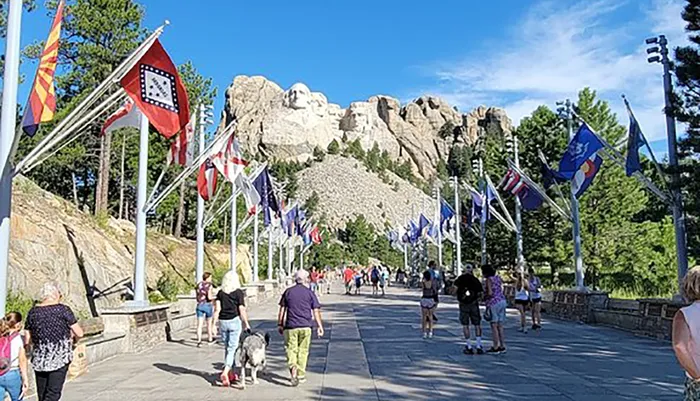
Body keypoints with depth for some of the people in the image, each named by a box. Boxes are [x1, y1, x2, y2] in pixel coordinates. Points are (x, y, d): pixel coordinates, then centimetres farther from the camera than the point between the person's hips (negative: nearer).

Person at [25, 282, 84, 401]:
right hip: (59, 358, -5)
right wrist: (70, 334, 16)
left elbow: (27, 340, 8)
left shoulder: (33, 311, 5)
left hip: (39, 359, 5)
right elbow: (79, 333, -6)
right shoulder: (63, 309, -7)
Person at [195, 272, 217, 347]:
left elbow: (198, 295, 14)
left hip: (199, 305, 4)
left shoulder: (199, 284, 7)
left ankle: (199, 341, -7)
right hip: (208, 305, -4)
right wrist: (215, 296, 0)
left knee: (199, 325, 1)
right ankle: (210, 339, 25)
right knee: (209, 323, 13)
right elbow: (209, 297, -19)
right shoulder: (209, 285, -11)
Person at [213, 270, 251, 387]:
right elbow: (242, 310, -8)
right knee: (232, 348, -1)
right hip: (235, 321, -4)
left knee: (227, 348, 16)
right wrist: (246, 323, 2)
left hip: (223, 322, 4)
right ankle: (225, 372, -18)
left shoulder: (220, 293, 3)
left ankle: (231, 374, 24)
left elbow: (217, 309, -1)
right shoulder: (238, 293, -7)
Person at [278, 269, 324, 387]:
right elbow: (316, 311, 0)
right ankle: (301, 375, 18)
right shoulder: (310, 293, 2)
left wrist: (280, 324, 13)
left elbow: (282, 309, 5)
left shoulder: (288, 292, 5)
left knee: (291, 349, 4)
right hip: (305, 326, 0)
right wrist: (319, 326, 4)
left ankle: (293, 368, -20)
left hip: (290, 326, 0)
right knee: (303, 351, 11)